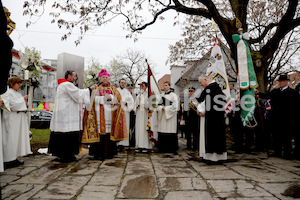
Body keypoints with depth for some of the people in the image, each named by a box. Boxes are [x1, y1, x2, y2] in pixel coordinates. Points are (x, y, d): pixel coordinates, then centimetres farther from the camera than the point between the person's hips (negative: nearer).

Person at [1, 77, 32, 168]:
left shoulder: (18, 93, 17)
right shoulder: (9, 93, -9)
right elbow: (13, 105, -18)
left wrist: (25, 104, 7)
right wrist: (23, 99, -11)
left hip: (19, 121, 9)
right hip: (12, 120, -9)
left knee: (17, 139, 10)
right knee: (11, 139, -5)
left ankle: (14, 159, 17)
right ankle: (9, 160, 1)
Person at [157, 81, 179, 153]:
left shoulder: (173, 95, -1)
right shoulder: (162, 95, 16)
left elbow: (174, 106, -9)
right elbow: (159, 105, 14)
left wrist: (165, 108, -8)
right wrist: (162, 108, -7)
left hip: (170, 116, -5)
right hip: (162, 116, 5)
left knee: (170, 131, -6)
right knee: (162, 132, 2)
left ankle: (171, 148, 2)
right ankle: (163, 148, 10)